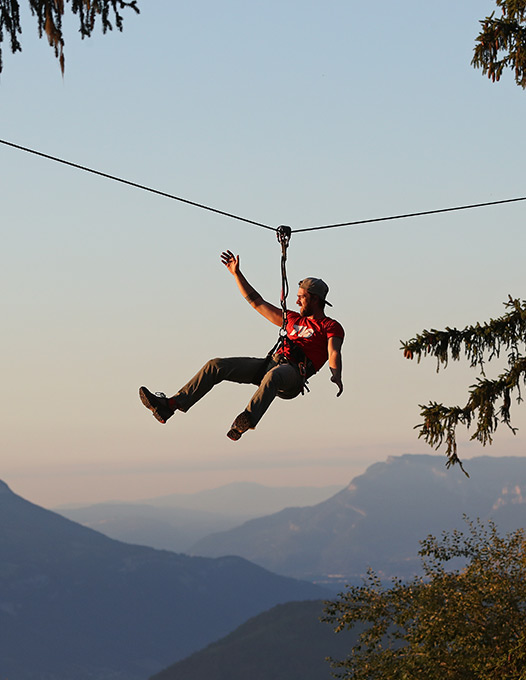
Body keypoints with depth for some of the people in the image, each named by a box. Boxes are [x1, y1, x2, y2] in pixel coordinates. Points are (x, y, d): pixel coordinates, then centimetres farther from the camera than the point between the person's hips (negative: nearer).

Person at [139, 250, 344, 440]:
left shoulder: (332, 327, 10)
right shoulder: (293, 320, 31)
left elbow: (334, 353, -10)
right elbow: (256, 302, 36)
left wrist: (336, 375, -32)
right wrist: (236, 273, 34)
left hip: (293, 373, -8)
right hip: (271, 363, 8)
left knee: (273, 376, -44)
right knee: (216, 366, -8)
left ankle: (247, 420, -72)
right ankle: (169, 406, -17)